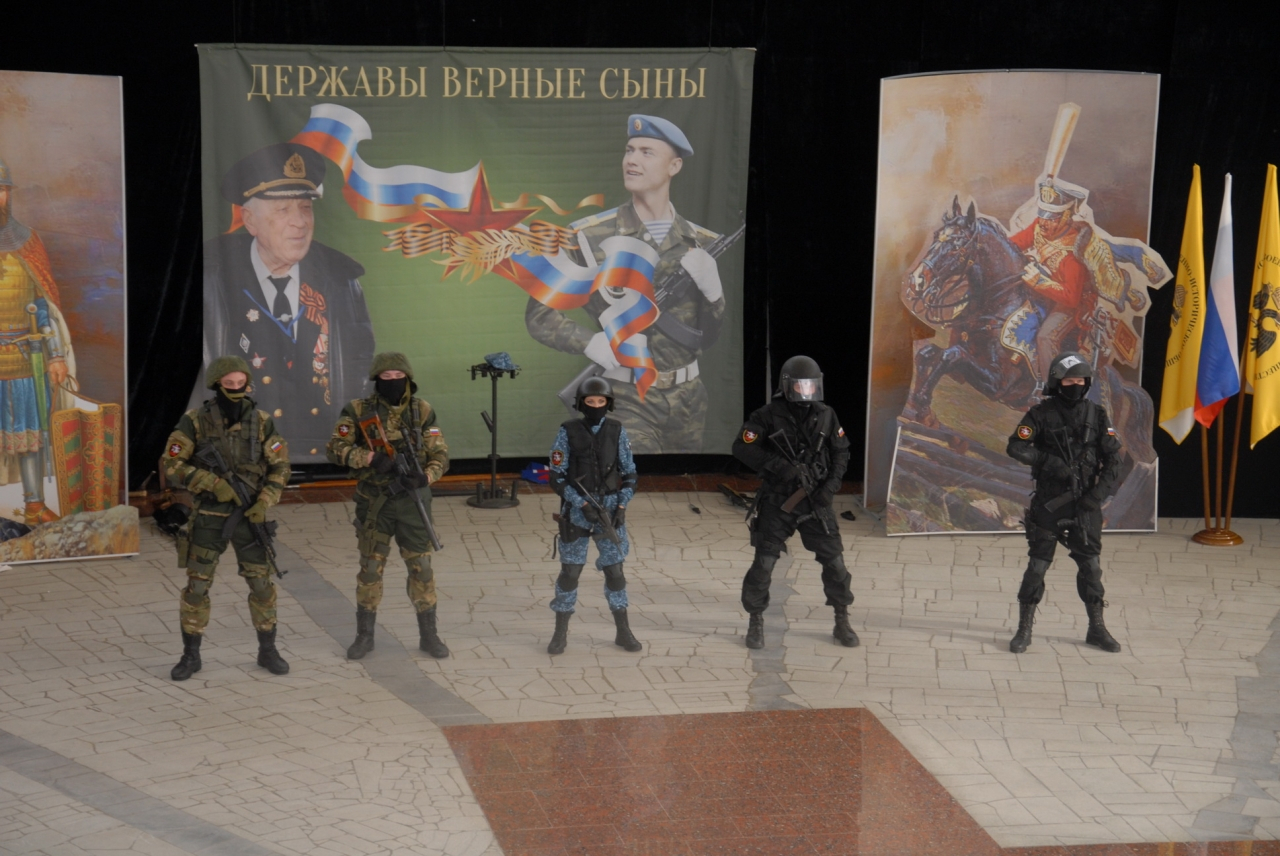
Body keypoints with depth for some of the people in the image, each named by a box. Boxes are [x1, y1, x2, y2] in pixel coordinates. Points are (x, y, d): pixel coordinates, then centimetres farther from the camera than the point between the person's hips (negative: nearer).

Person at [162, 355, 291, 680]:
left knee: (262, 583, 2)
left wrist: (264, 502, -13)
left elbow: (280, 467, 1)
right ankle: (191, 655, 12)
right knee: (197, 586, -1)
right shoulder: (194, 421, -10)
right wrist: (212, 483, -22)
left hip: (249, 516, 2)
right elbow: (172, 466, -11)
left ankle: (268, 651, 17)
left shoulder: (261, 421, -4)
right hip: (208, 517, -2)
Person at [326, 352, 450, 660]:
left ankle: (428, 635, 15)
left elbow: (440, 455, -2)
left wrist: (424, 477, -23)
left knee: (421, 567, 4)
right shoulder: (359, 411, -4)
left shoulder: (422, 411, -1)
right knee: (370, 568, 6)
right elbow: (336, 448, -10)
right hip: (374, 504, 0)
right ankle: (364, 635, 18)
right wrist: (371, 458, -24)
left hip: (411, 499, 1)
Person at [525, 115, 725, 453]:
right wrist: (591, 342, -22)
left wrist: (711, 286, -12)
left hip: (688, 400, 4)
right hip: (628, 402, -4)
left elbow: (707, 336, 8)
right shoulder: (588, 237, -6)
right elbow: (539, 315, -5)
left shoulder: (700, 243, 6)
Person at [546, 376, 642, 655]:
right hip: (576, 512, -2)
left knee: (615, 571, 4)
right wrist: (583, 504, -18)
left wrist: (621, 507, -9)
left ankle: (623, 632, 15)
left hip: (609, 511, 2)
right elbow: (557, 478, -8)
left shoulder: (617, 431, -2)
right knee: (570, 572, 1)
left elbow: (629, 473, 3)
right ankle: (560, 634, 13)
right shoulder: (568, 432, -8)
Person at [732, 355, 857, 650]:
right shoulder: (768, 415, -11)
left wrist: (831, 484, -6)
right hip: (777, 502, -3)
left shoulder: (826, 416, 0)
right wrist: (779, 466, -22)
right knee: (763, 563, -3)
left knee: (834, 560, 2)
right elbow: (742, 448, -13)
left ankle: (842, 623, 17)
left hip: (815, 502, 3)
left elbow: (841, 452, 9)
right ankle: (755, 623, 15)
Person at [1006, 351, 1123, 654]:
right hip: (1048, 502, -2)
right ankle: (1024, 629, 11)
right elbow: (1015, 447, -12)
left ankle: (1097, 629, 17)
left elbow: (1113, 459, 1)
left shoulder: (1097, 415, 3)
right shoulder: (1041, 414, -5)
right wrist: (1048, 462, -21)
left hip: (1084, 504, 2)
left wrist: (1098, 493, -10)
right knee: (1037, 565, 1)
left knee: (1090, 566, 6)